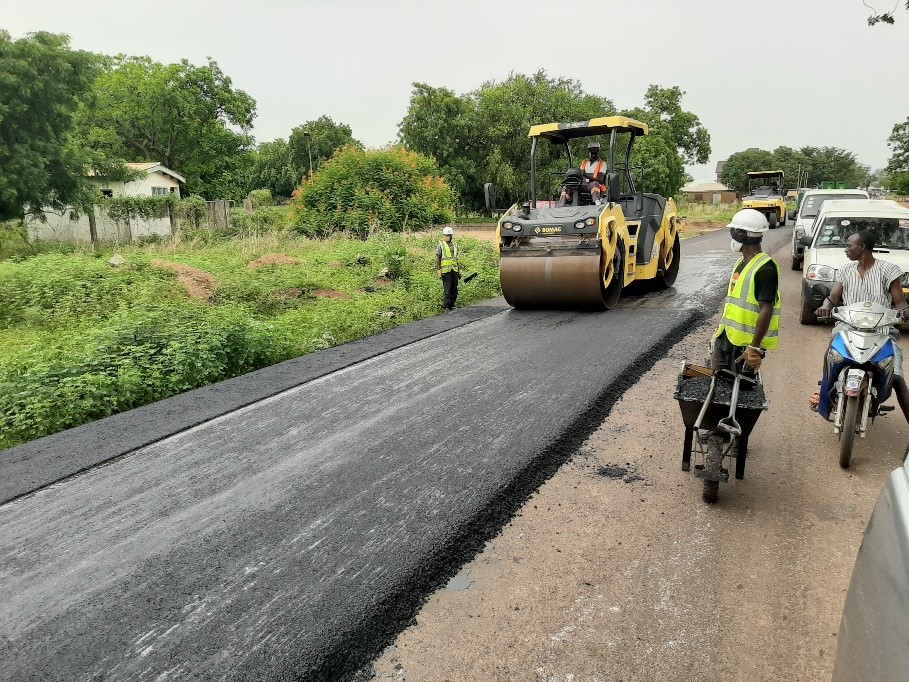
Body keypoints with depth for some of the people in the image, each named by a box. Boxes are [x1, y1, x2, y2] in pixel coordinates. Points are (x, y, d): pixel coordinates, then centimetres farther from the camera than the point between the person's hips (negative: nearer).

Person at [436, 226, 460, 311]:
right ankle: (447, 306, 1)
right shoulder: (440, 245, -2)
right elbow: (437, 260, -4)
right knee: (447, 289, -6)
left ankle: (452, 304, 17)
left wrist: (459, 271, 17)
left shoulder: (455, 245, 15)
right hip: (446, 271, -5)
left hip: (454, 270, 6)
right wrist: (439, 272, -11)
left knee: (454, 289, 6)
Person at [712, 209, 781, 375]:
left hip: (747, 341, -9)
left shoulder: (765, 268, -16)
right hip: (728, 336, 9)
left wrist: (755, 347, -25)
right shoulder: (741, 263, 13)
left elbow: (766, 309, -21)